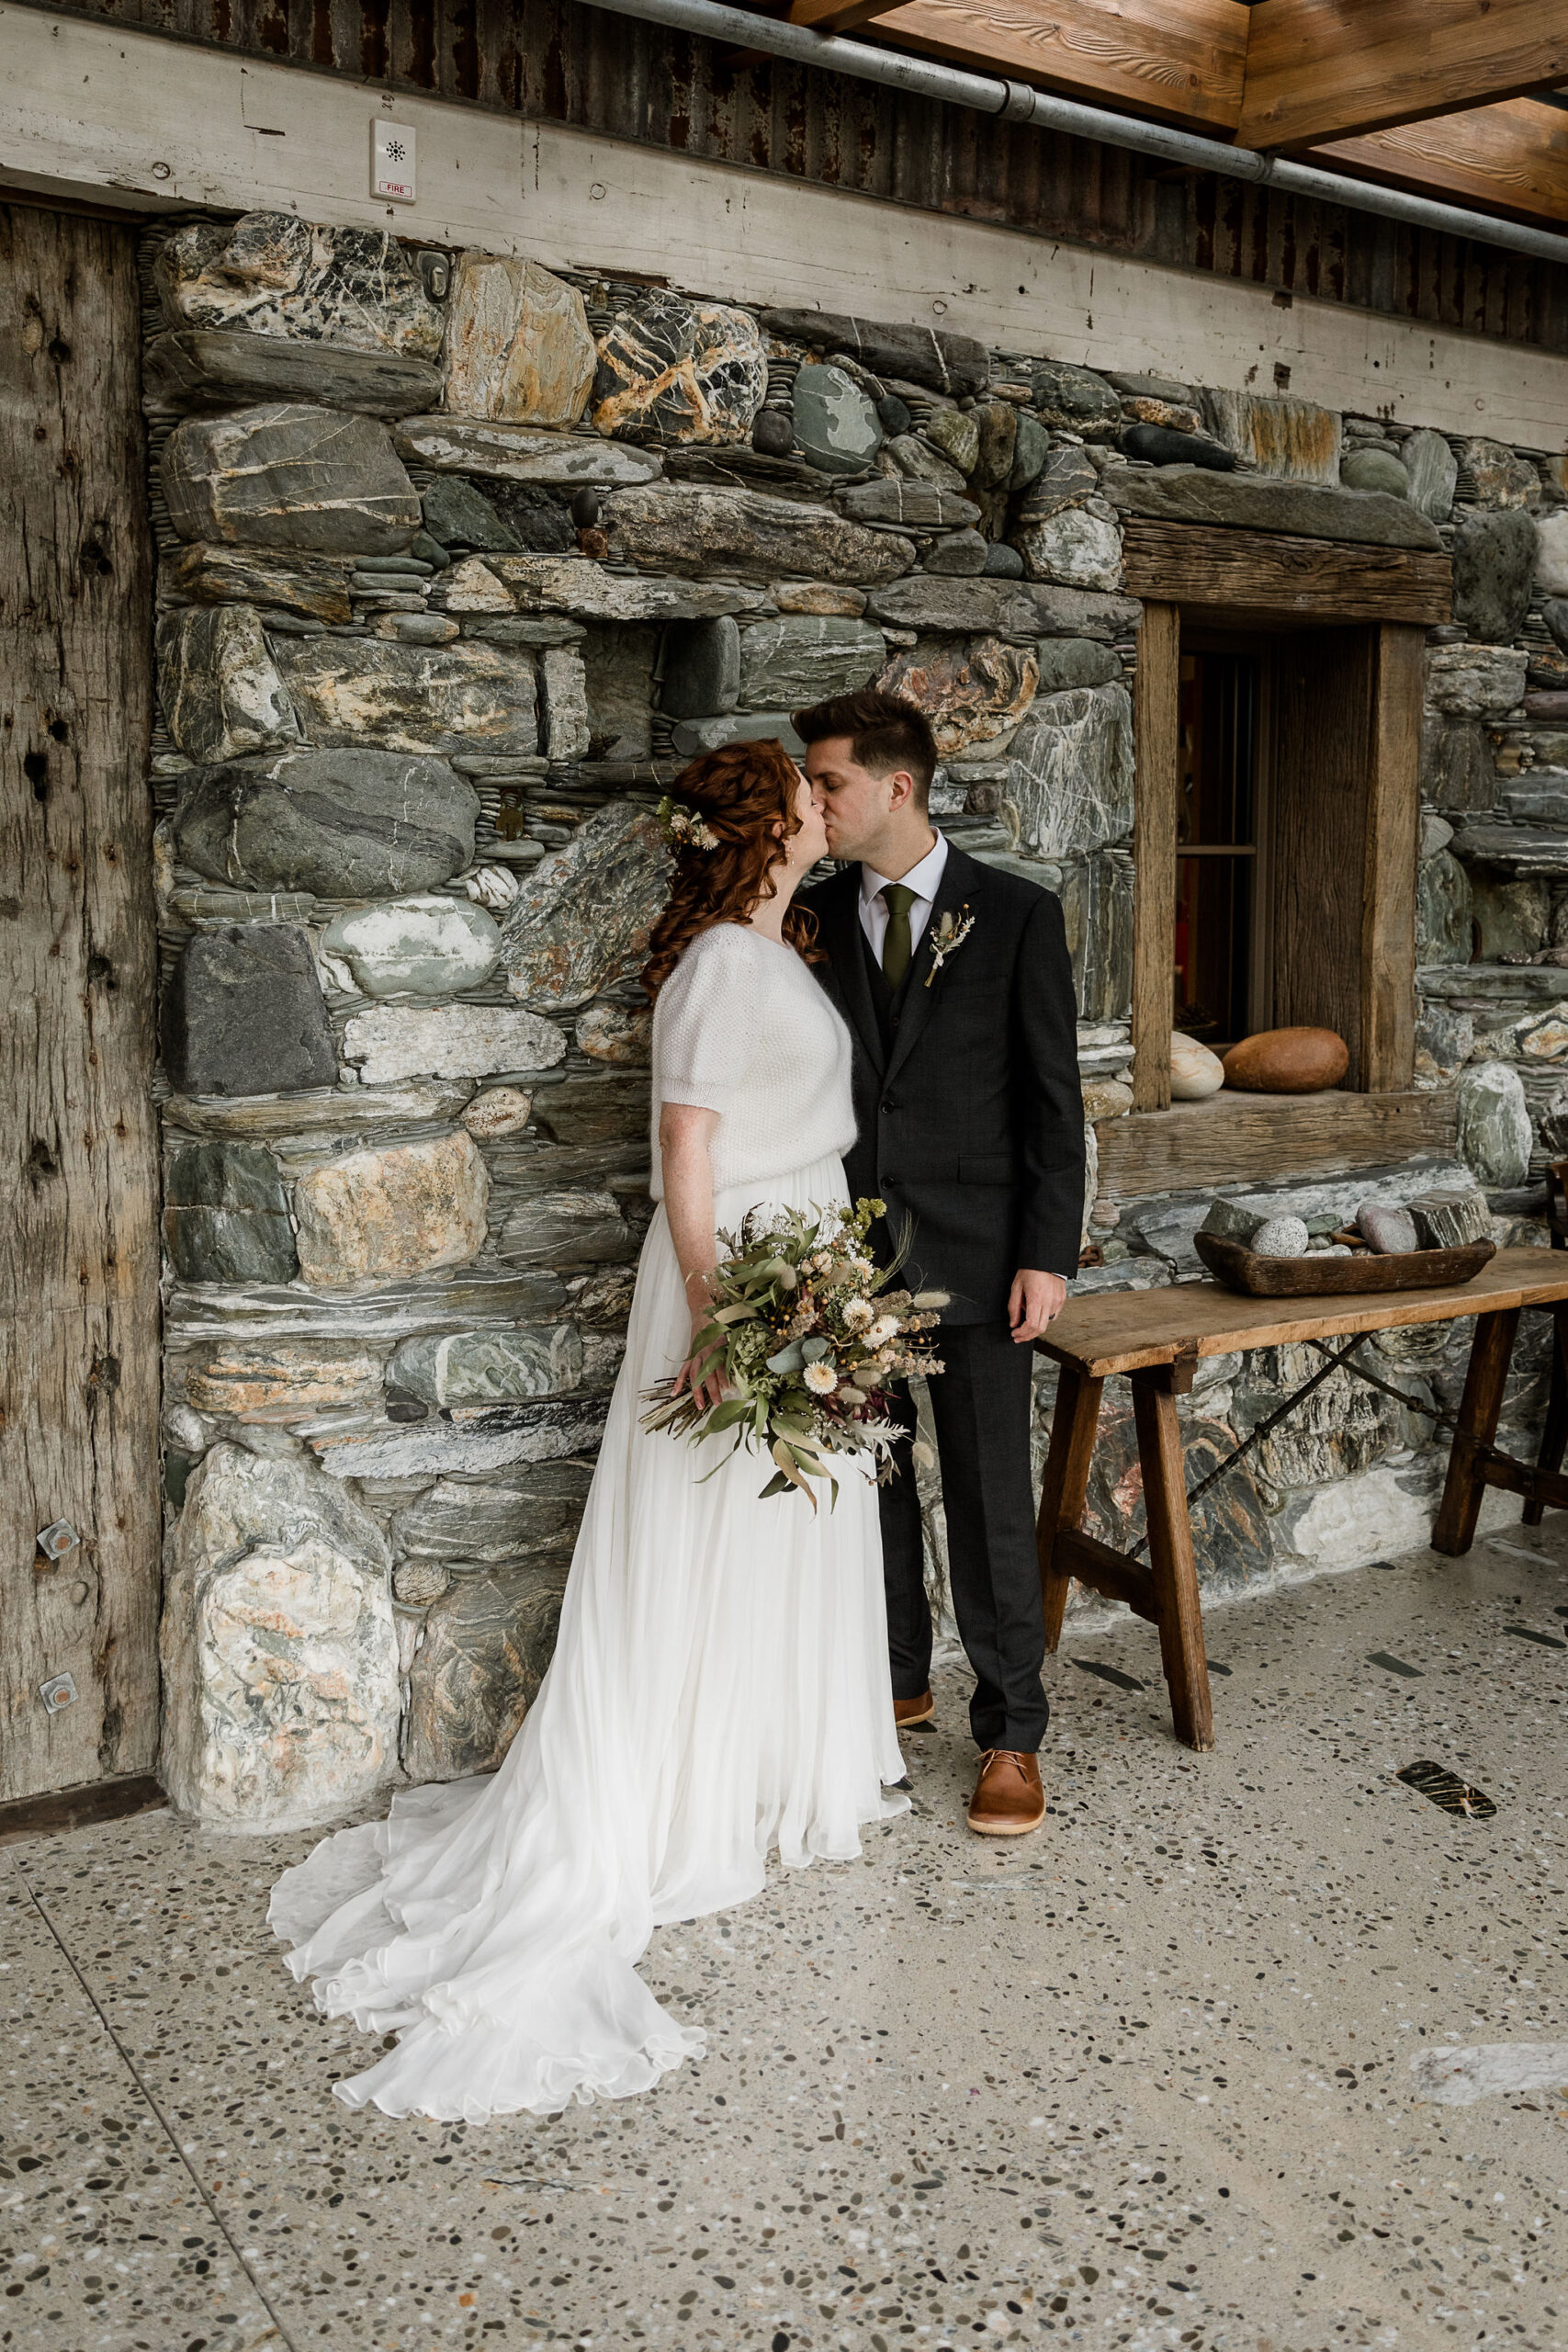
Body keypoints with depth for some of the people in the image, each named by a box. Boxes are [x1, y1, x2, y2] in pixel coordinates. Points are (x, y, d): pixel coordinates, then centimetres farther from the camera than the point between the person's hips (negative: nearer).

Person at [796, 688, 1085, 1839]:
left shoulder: (1017, 914, -4)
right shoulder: (818, 914, 5)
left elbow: (1054, 1097, -4)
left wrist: (1048, 1256, -10)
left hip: (975, 1255, -3)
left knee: (991, 1499, 2)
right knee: (868, 1477, 14)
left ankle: (1011, 1732, 16)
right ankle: (897, 1680, 34)